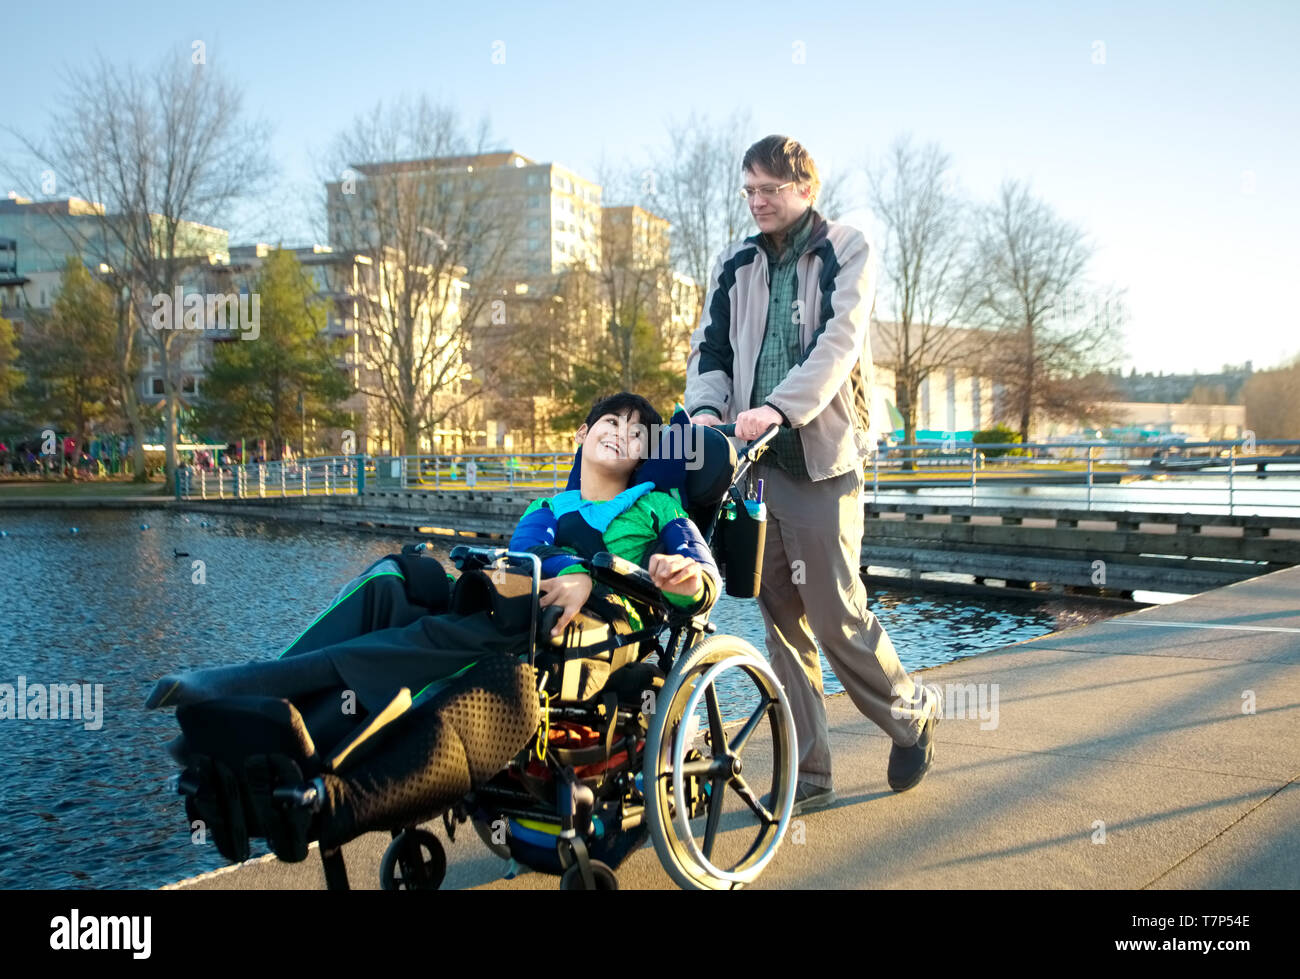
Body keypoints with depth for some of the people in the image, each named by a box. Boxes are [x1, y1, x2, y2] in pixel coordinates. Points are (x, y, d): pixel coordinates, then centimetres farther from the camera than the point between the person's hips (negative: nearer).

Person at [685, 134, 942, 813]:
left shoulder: (846, 250, 2)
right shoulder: (735, 265, 16)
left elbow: (839, 341, -13)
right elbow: (710, 346, 9)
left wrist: (779, 408, -28)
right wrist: (706, 408, -14)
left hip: (821, 457, -5)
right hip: (754, 459, 5)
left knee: (835, 615, -5)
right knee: (781, 620, 6)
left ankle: (911, 713, 23)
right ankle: (808, 775, 16)